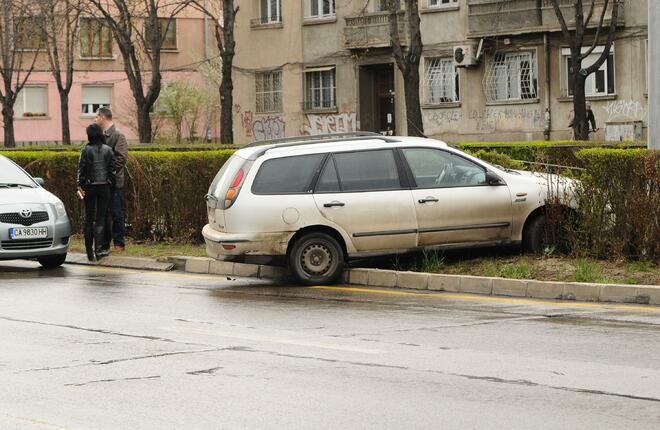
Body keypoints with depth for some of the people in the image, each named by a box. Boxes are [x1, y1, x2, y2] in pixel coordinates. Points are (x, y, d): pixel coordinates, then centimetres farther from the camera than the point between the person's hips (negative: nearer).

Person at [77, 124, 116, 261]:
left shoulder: (85, 150, -7)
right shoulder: (108, 150, -1)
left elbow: (81, 169, -7)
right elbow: (112, 169, 1)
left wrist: (80, 185, 0)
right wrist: (112, 183, 12)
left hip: (90, 187, -1)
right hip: (104, 187, 1)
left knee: (89, 219, 9)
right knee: (101, 218, 5)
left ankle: (90, 252, 11)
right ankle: (98, 249, -9)